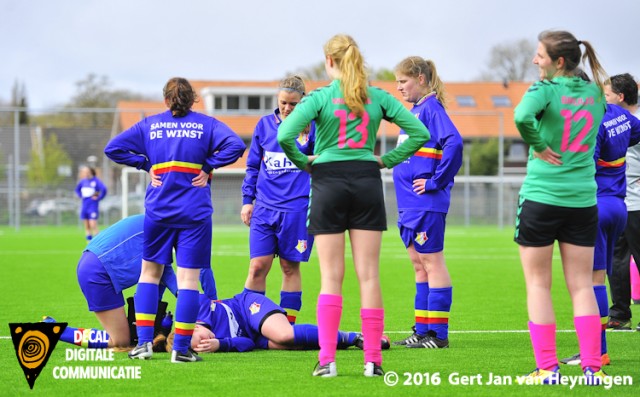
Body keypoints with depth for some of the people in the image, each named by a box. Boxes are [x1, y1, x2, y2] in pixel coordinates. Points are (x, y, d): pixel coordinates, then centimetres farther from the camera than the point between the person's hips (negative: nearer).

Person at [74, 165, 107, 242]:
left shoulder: (96, 180, -10)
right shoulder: (83, 181, 9)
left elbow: (103, 189, -22)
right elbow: (77, 189, 27)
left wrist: (98, 198, -14)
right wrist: (80, 196, 12)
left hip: (93, 206, -6)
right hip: (84, 206, 7)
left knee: (93, 225, -13)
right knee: (87, 227, 7)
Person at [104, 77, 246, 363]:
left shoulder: (149, 124, 10)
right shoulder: (206, 124, 4)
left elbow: (113, 148, 6)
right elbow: (235, 145, -11)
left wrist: (146, 165, 6)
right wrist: (208, 166, -4)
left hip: (158, 210, 2)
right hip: (195, 212, -2)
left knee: (150, 272, 15)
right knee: (189, 278, -1)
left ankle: (144, 342, 6)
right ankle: (181, 348, -5)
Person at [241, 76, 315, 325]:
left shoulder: (311, 127, 2)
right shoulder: (265, 125, 11)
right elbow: (253, 166, 16)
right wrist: (247, 199, 12)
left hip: (297, 208, -2)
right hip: (265, 208, 2)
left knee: (290, 267, 4)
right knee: (258, 265, -4)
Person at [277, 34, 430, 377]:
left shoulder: (320, 97, -5)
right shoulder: (377, 97, 5)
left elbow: (285, 135, -17)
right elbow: (419, 133, 4)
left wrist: (303, 162, -1)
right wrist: (387, 159, 8)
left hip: (328, 181, -2)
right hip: (367, 180, 2)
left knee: (331, 277, 2)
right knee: (368, 275, 3)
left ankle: (326, 359, -4)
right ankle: (373, 359, 2)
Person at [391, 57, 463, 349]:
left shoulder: (431, 108, -13)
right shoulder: (415, 110, 16)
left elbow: (454, 142, -27)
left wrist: (436, 182, -22)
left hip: (426, 204, -10)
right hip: (409, 204, 10)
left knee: (431, 263, -5)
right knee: (420, 266, 12)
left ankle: (439, 334, -1)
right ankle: (423, 331, 17)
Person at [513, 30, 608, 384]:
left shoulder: (546, 90, -11)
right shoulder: (595, 93, 6)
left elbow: (522, 116, -30)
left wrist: (537, 146, -15)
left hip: (541, 197, -4)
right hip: (583, 199, 4)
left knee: (538, 284, 5)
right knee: (581, 285, 9)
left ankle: (547, 368, 3)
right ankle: (592, 367, 4)